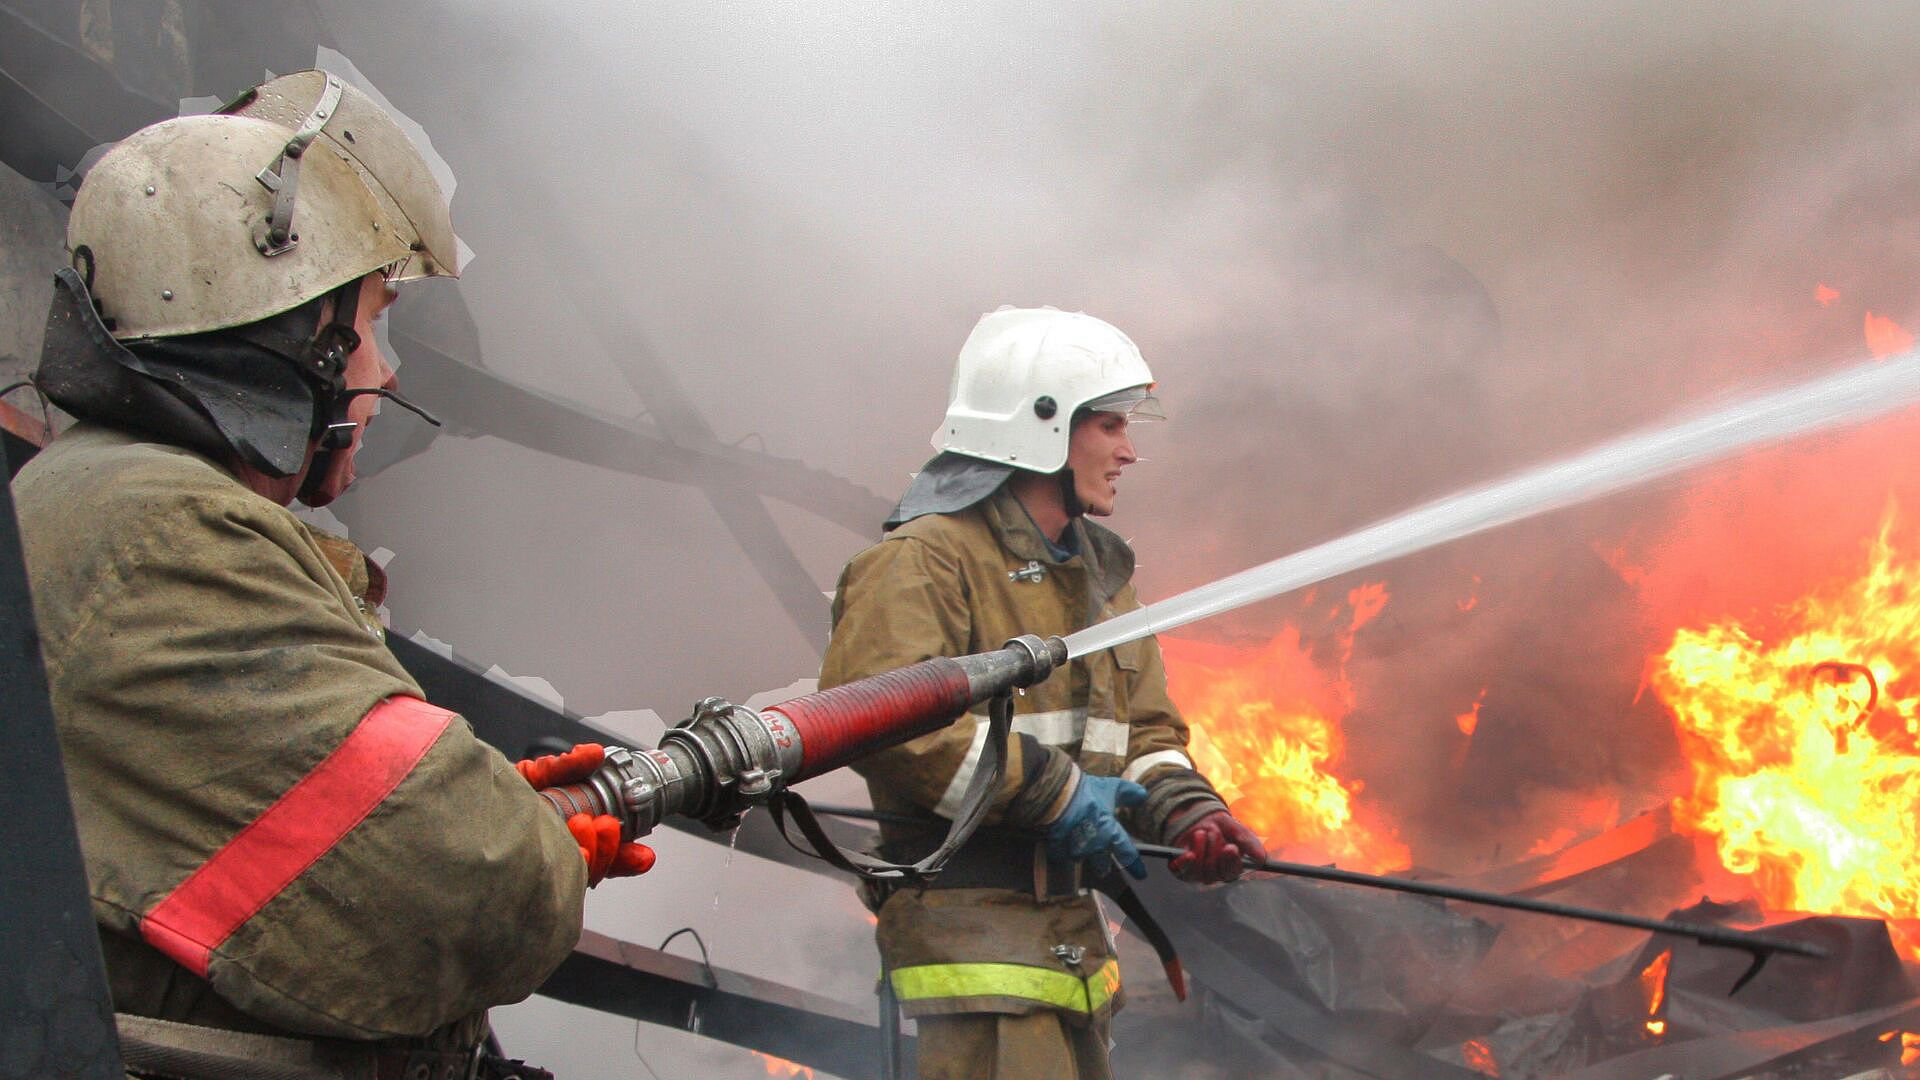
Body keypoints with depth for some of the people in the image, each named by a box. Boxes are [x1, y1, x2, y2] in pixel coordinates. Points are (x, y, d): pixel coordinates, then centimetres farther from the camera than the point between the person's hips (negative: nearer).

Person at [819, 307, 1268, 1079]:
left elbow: (1144, 729, 20)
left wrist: (1184, 812, -3)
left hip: (1073, 926, 9)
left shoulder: (1099, 573, 19)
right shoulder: (926, 559, -11)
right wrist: (1051, 791, -22)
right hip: (972, 922, -9)